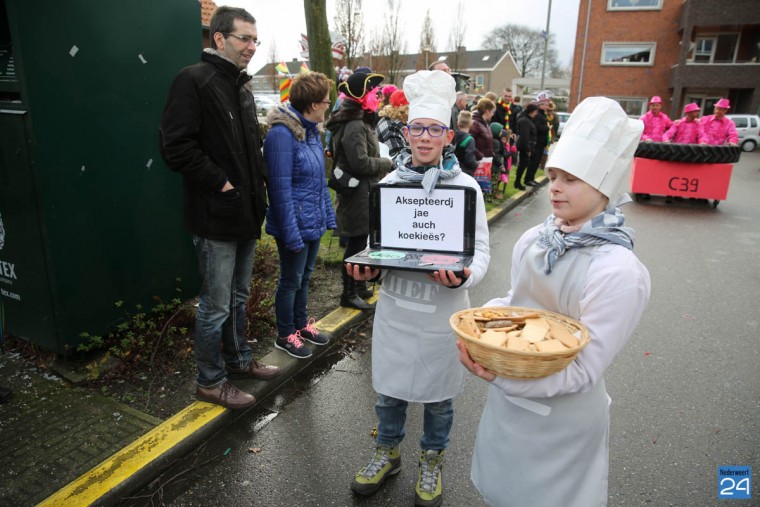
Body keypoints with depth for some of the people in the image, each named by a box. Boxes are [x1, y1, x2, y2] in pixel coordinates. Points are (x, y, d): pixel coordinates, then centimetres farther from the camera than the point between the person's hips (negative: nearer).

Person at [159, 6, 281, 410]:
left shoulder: (241, 84, 15)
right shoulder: (194, 80, -12)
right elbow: (176, 146, -19)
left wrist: (258, 182, 9)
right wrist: (221, 183, -18)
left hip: (246, 212, 9)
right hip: (216, 216, -8)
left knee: (238, 296, 20)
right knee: (216, 305, 3)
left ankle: (238, 359, 38)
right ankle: (211, 381, 20)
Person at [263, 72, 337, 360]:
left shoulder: (312, 131, 8)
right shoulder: (282, 134, -20)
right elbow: (281, 189, -22)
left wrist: (328, 216, 12)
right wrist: (292, 233, -22)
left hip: (313, 222, 8)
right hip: (296, 224, -8)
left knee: (305, 276, 21)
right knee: (291, 281, 7)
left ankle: (301, 324, 38)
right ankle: (285, 335, 26)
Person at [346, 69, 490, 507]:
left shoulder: (465, 186, -9)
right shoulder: (390, 181, -1)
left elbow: (480, 251, -8)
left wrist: (462, 276, -28)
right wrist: (367, 268, -12)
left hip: (442, 309, -2)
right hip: (394, 303, 3)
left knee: (437, 394, 16)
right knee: (388, 387, 18)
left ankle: (432, 460, 43)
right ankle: (388, 453, 44)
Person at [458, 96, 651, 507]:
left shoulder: (618, 271, -24)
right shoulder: (533, 240, -5)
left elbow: (585, 369, -23)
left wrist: (502, 377, -33)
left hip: (562, 416, -6)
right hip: (507, 399, 6)